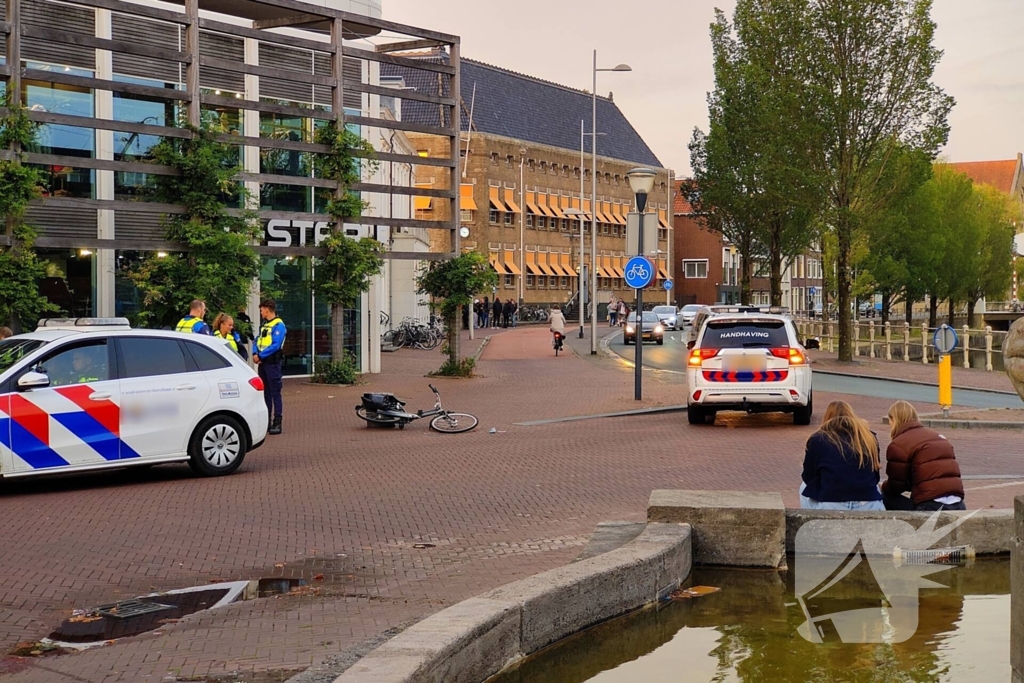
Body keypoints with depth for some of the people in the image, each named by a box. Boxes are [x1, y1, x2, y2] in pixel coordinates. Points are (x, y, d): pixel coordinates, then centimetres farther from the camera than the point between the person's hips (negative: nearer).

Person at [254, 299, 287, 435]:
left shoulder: (278, 325, -11)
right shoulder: (264, 325, 17)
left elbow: (275, 345, -19)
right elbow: (258, 341, 16)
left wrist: (260, 355, -16)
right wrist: (255, 354, -3)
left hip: (272, 362, -9)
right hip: (262, 363, 9)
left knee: (275, 392, -7)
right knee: (265, 392, 12)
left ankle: (277, 423, -6)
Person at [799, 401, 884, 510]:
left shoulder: (818, 439, 5)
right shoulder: (869, 436, 12)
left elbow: (808, 478, 15)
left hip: (830, 507, -2)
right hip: (870, 507, 2)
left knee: (805, 486, 28)